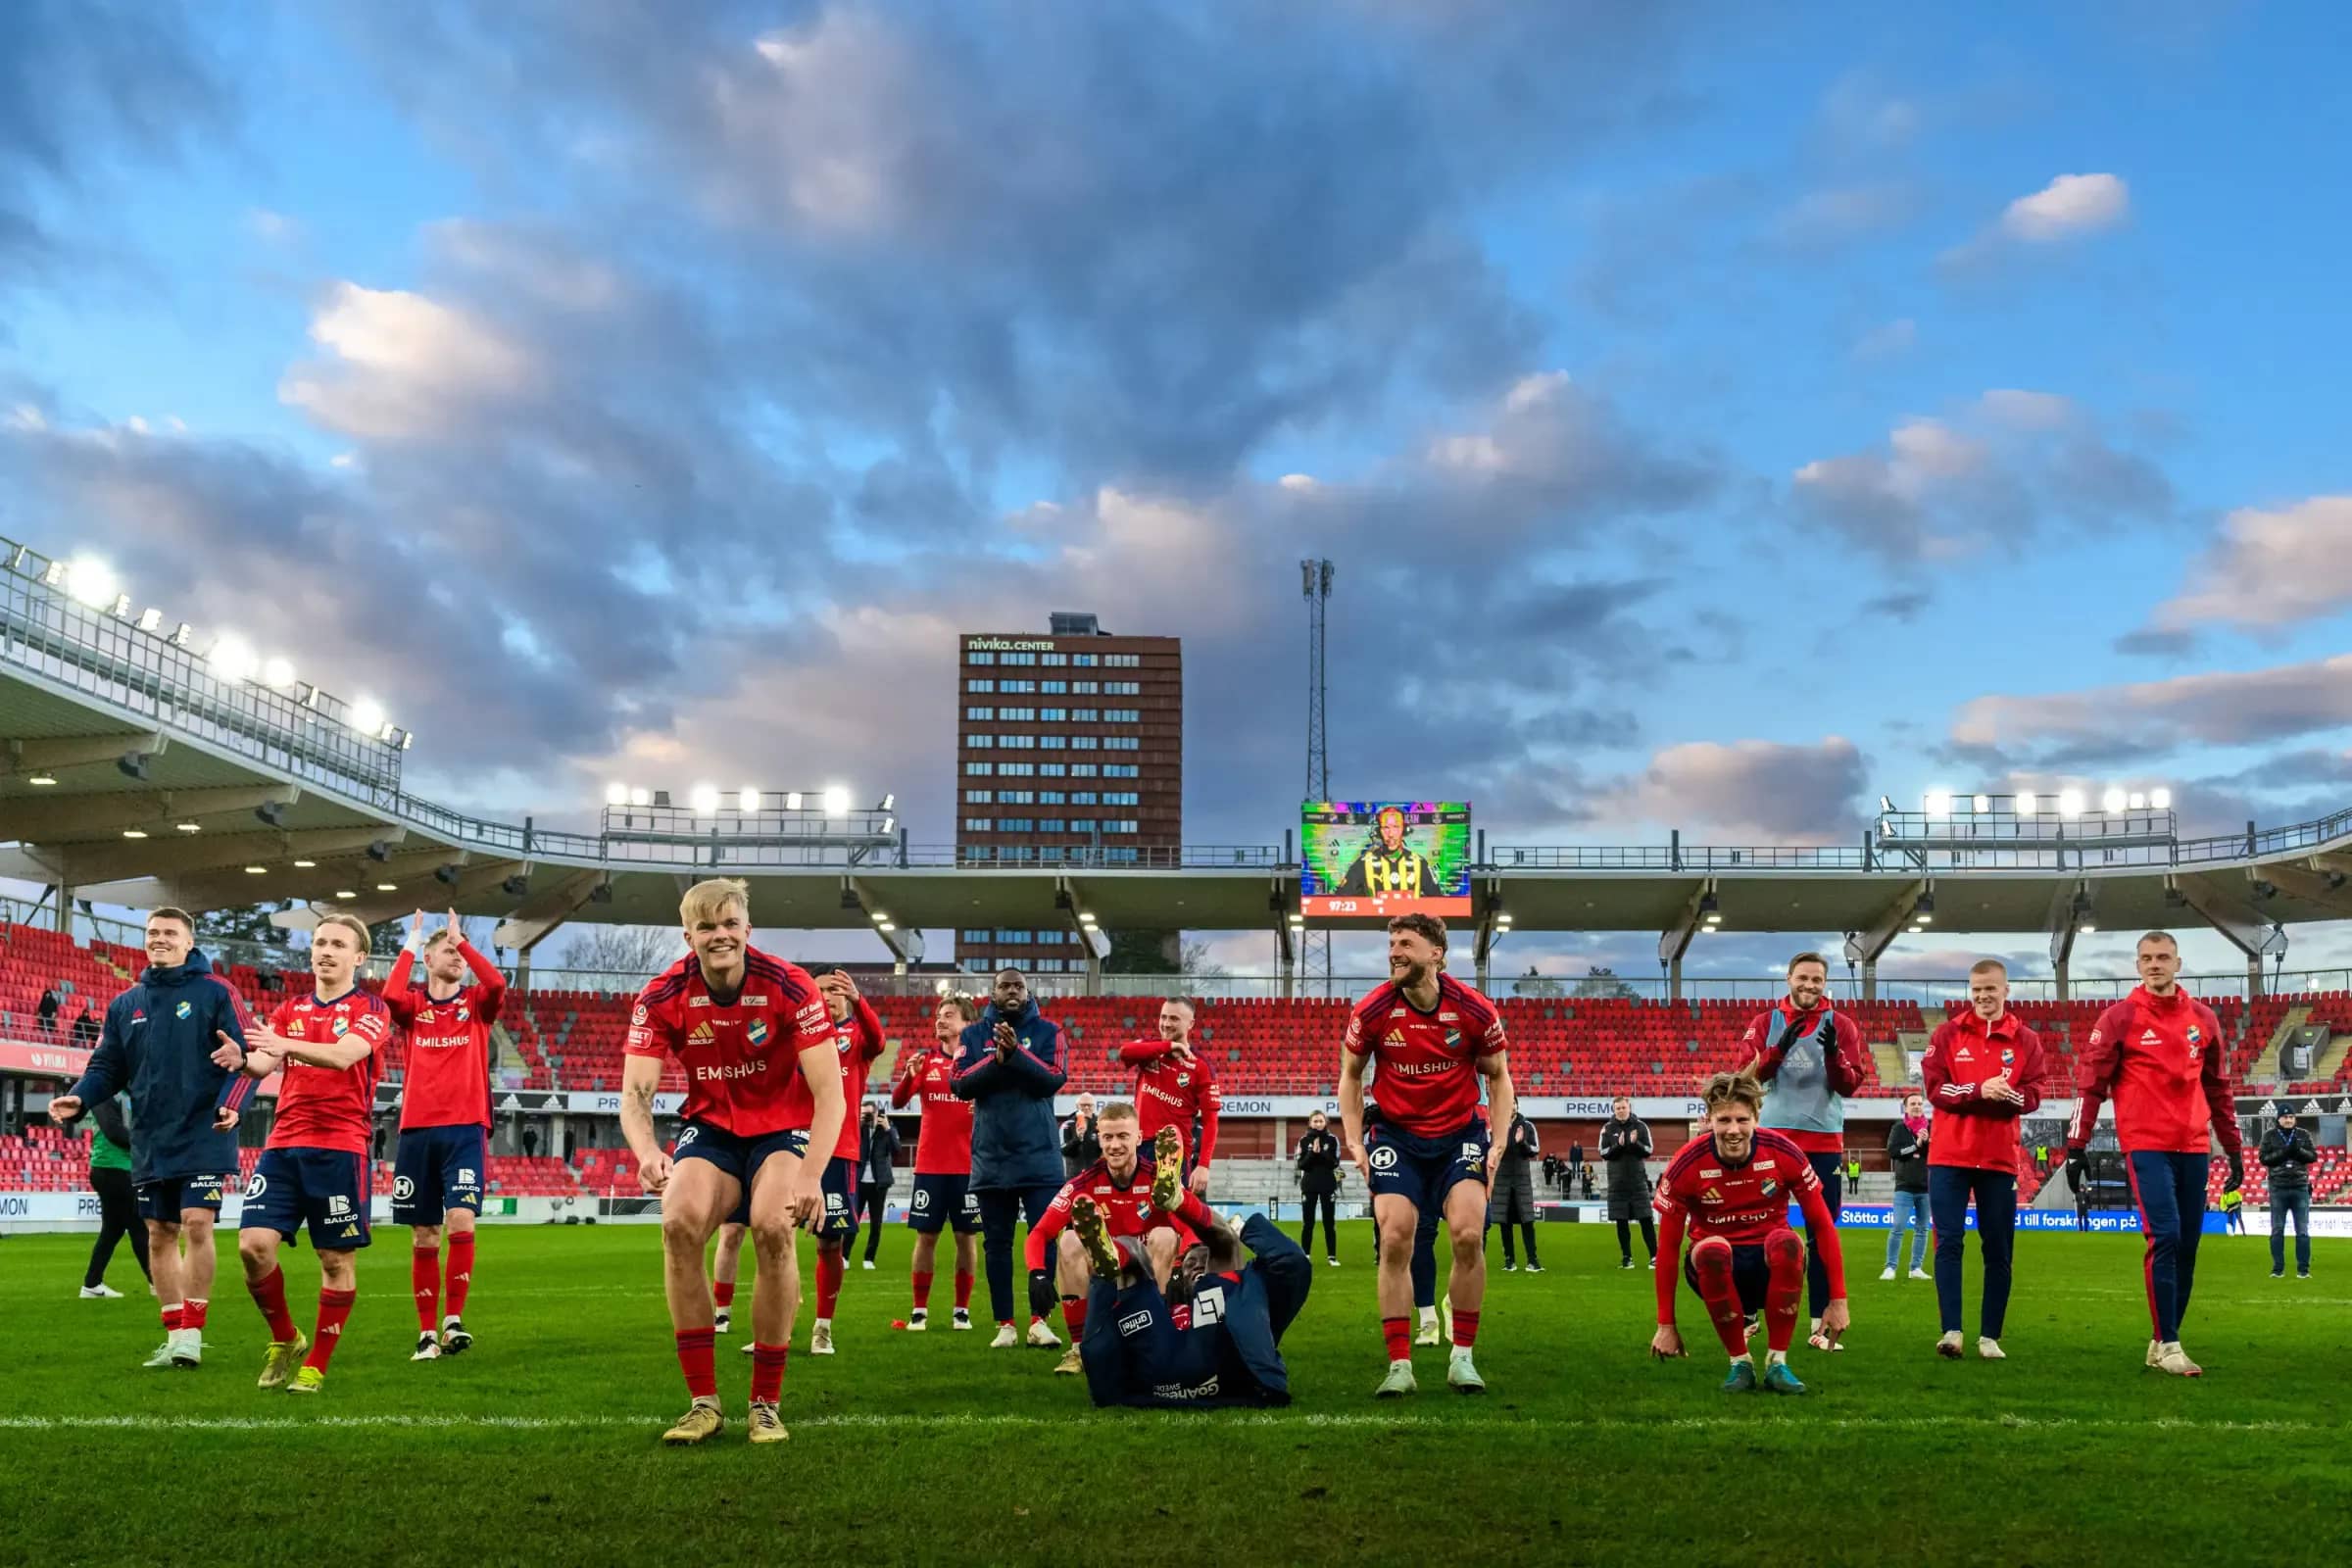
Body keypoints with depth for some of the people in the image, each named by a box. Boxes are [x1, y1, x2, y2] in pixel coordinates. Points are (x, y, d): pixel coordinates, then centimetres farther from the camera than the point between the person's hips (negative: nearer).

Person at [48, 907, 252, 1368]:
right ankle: (174, 1335, 17)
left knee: (197, 1224, -13)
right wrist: (78, 1098, -8)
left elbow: (246, 1056, -7)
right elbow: (108, 1066, 12)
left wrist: (231, 1104, -22)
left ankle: (192, 1331, -3)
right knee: (159, 1235, 8)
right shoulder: (125, 1004, 12)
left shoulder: (215, 992, -3)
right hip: (151, 1142, 5)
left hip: (204, 1136, -5)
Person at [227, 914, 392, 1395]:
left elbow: (343, 1054, -18)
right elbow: (263, 1065, 2)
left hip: (340, 1147, -4)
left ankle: (316, 1365, 14)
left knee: (337, 1259, 0)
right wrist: (242, 1058, -22)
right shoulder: (290, 1009, 16)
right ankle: (284, 1340, 15)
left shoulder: (371, 1008, 2)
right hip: (284, 1143, 4)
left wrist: (285, 1045, -34)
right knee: (254, 1244, -8)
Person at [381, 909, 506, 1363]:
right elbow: (390, 994, -15)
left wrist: (461, 939, -6)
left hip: (465, 1129, -1)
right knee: (423, 1238, 4)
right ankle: (427, 1333, 12)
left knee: (461, 1222, -16)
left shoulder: (476, 1004, 9)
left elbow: (497, 984, -14)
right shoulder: (414, 1006, 9)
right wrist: (412, 943, -4)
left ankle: (453, 1321, -7)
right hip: (417, 1130, 1)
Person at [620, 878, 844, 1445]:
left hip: (782, 1129, -2)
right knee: (679, 1223, -26)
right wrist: (648, 1154, -39)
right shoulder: (662, 997, -12)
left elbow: (830, 1093, -20)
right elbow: (635, 1095, -16)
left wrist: (810, 1175, -34)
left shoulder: (790, 987, -19)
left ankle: (766, 1405, -11)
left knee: (774, 1229, -29)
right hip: (709, 1128, 2)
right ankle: (703, 1402, -13)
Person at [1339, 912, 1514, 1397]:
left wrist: (1497, 1144, -7)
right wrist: (1356, 1143, -3)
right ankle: (1399, 1364, -1)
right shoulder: (1371, 1012, -11)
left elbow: (1499, 1078, 3)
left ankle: (1463, 1357, 2)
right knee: (1394, 1239, -11)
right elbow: (1350, 1076, 5)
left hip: (1460, 1134, 0)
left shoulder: (1475, 1010, -11)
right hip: (1397, 1136, 1)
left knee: (1468, 1235, -15)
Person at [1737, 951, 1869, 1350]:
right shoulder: (1765, 1023, 6)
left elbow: (1852, 1084, -3)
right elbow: (1746, 1074, -6)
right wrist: (1780, 1046, -21)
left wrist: (1833, 1053, -22)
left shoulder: (1842, 1026, 4)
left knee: (1821, 1234, 3)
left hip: (1824, 1142, 0)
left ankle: (1820, 1326, 7)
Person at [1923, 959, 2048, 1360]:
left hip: (2000, 1158, 1)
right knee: (1949, 1243, -6)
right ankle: (1951, 1331, -5)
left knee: (1998, 1250, 4)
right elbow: (1935, 1088, -6)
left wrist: (2005, 1095, -24)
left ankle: (1990, 1336, 12)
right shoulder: (1947, 1034, 3)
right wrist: (1979, 1091, -22)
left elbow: (2033, 1095, -3)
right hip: (1949, 1155, -1)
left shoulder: (2026, 1040, 6)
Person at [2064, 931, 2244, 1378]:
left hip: (2194, 1148, 5)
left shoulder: (2203, 1018, 10)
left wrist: (2233, 1148, 17)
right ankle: (2168, 1345, -7)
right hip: (2146, 1147, -5)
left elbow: (2216, 1087, 18)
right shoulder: (2120, 1017, -3)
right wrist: (2077, 1145, -8)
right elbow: (2090, 1081, -4)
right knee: (2165, 1238, -13)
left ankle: (2163, 1341, 16)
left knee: (2188, 1245, 6)